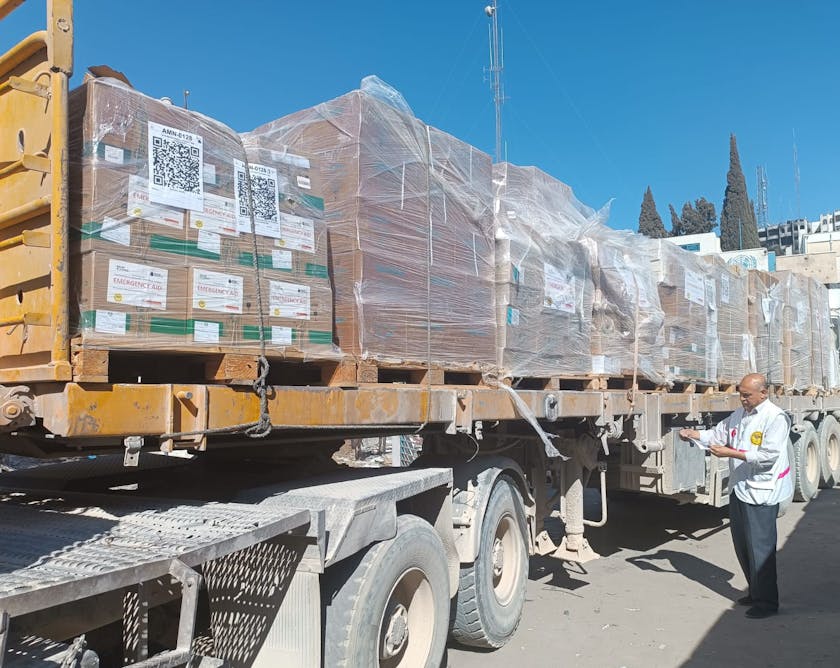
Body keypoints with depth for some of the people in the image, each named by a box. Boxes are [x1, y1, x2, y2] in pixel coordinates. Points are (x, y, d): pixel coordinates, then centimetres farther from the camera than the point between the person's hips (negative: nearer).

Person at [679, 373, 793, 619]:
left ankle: (766, 601, 10)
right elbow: (719, 433, 15)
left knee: (760, 546, -3)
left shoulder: (776, 418, -14)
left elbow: (768, 456, -21)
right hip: (739, 488, 8)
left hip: (761, 492, -8)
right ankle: (755, 592, 31)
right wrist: (693, 434, -2)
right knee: (741, 544, 16)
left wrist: (730, 453, -23)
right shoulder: (739, 414, 11)